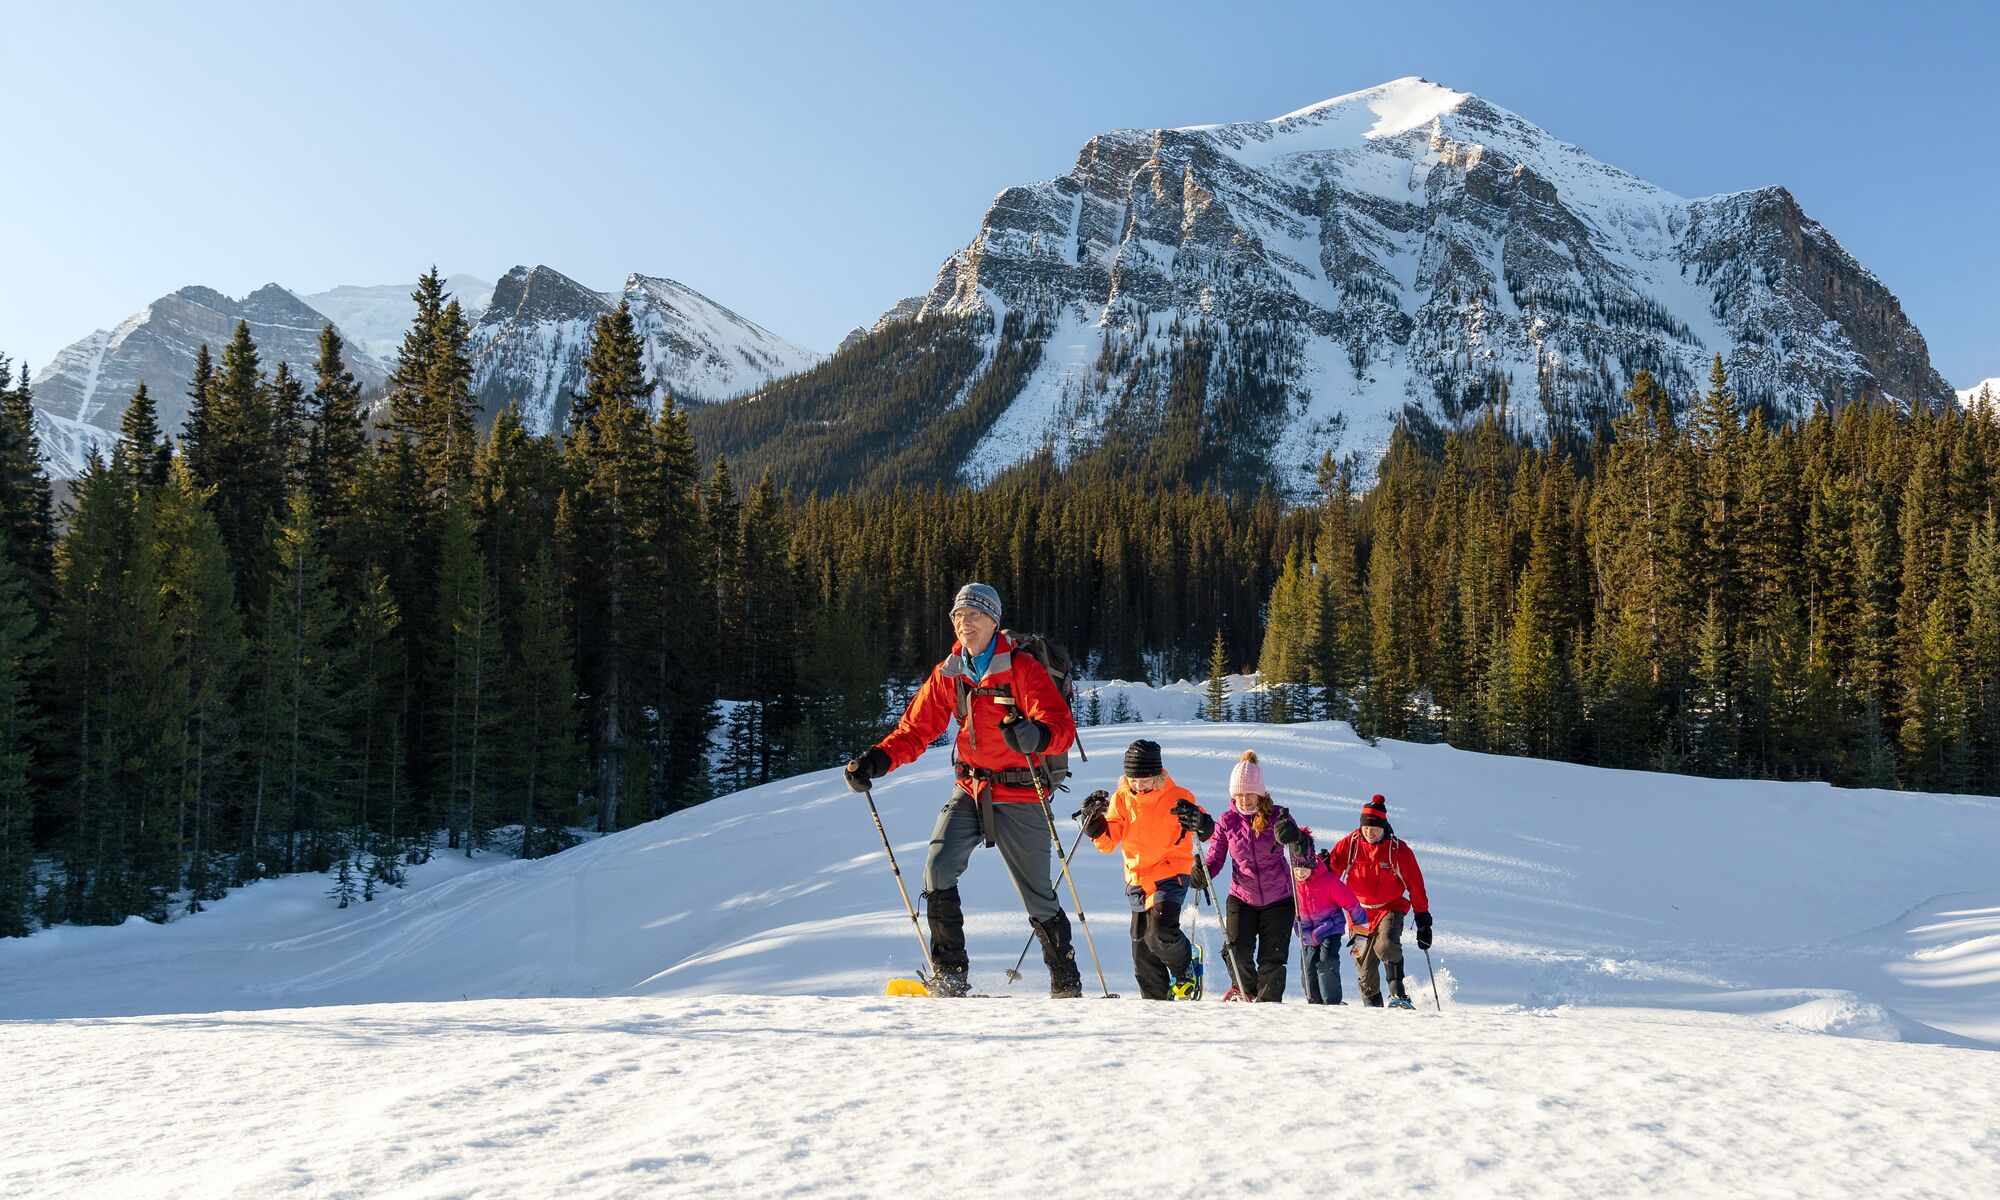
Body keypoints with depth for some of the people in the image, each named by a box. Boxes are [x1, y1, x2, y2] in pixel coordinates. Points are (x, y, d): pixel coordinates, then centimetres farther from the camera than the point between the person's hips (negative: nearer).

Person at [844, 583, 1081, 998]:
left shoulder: (1021, 668, -12)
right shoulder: (948, 673, 5)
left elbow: (1062, 726, -22)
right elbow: (917, 729, 7)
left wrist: (1036, 734, -45)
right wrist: (879, 758, -11)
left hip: (1019, 795, -4)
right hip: (969, 789, 4)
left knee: (1037, 895, 2)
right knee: (938, 866, -17)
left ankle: (1066, 983, 24)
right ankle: (949, 976, -7)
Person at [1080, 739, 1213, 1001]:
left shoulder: (1178, 797, -9)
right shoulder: (1121, 799, 1)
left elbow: (1209, 830, -1)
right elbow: (1107, 842, 6)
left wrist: (1199, 823, -24)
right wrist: (1094, 821, -12)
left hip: (1171, 874, -5)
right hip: (1137, 879, 5)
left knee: (1159, 935, -20)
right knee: (1141, 945, 6)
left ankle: (1185, 971, 11)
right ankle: (1156, 1000, 21)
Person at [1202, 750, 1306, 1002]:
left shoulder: (1276, 816, -9)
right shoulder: (1227, 821, -4)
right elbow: (1215, 858, 3)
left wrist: (1294, 837, -41)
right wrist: (1203, 874, -20)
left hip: (1278, 899, -1)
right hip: (1242, 897, 1)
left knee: (1273, 959, 0)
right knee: (1237, 954, -11)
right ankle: (1246, 992, 17)